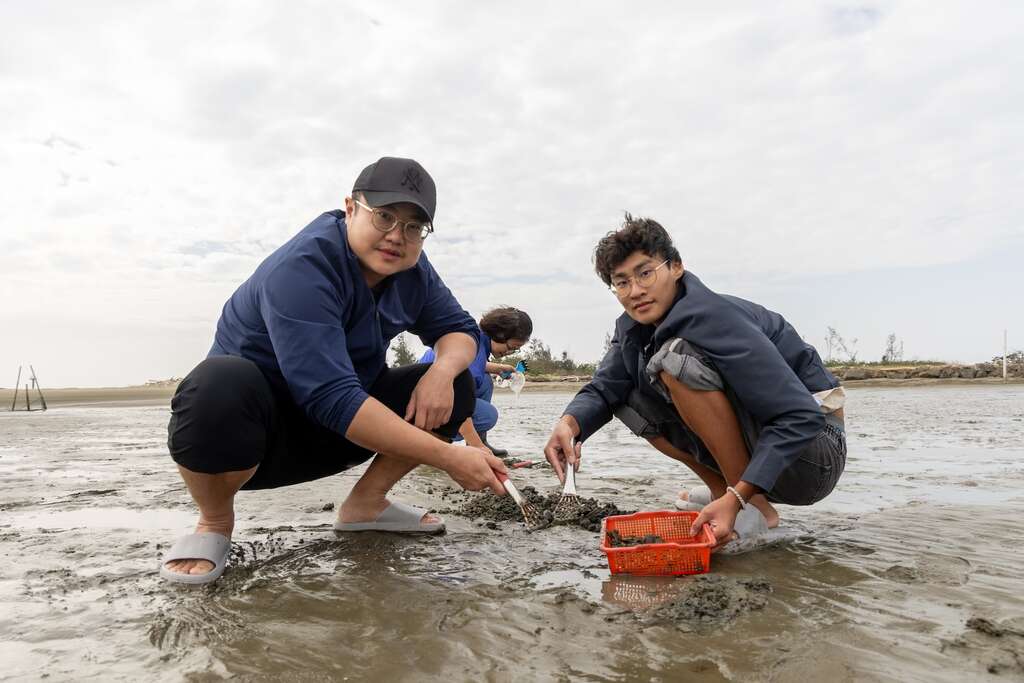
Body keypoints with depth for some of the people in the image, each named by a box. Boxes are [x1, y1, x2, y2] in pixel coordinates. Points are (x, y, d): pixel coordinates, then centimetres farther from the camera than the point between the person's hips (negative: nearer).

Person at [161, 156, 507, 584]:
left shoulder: (410, 269, -4)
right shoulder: (302, 267, -27)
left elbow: (460, 330, 4)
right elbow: (332, 399, -36)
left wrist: (443, 370, -22)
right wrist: (448, 457, -37)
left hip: (330, 441, 7)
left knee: (454, 386, -5)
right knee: (222, 385, -39)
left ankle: (365, 504, 6)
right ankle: (215, 523, -9)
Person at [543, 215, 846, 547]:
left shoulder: (716, 321, -25)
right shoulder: (634, 327, 0)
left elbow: (800, 416, -29)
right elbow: (604, 388, -5)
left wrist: (737, 499, -36)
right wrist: (568, 425, -28)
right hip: (758, 440, 8)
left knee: (678, 357, -26)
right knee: (628, 397, 2)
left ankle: (756, 508, -17)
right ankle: (721, 488, 9)